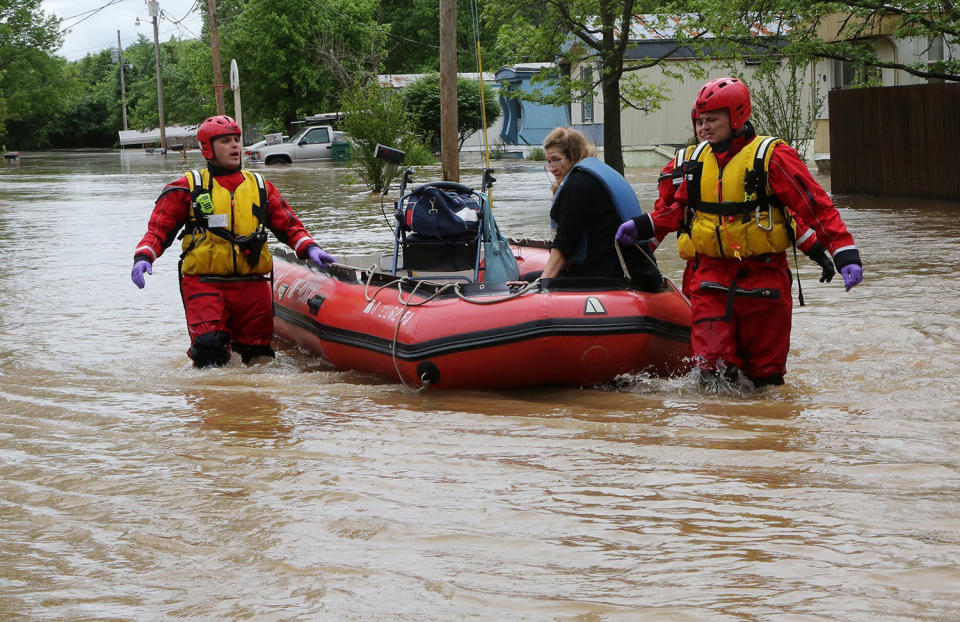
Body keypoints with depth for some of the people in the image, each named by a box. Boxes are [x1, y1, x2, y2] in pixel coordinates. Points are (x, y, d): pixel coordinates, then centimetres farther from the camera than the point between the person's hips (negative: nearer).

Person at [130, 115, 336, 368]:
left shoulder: (260, 187, 16)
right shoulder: (188, 187, 7)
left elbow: (289, 226, 17)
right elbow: (159, 228, 5)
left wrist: (309, 248, -2)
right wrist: (143, 257, -12)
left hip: (252, 284, 3)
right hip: (204, 284, -3)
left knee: (257, 356, 2)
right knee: (209, 347, -22)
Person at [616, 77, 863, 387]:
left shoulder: (771, 157, -9)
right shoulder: (699, 158, 8)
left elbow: (816, 207, -11)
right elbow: (682, 208, 24)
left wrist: (845, 253, -20)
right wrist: (644, 226, 12)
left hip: (763, 276, -4)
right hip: (712, 274, 4)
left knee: (764, 370, 5)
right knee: (712, 362, -7)